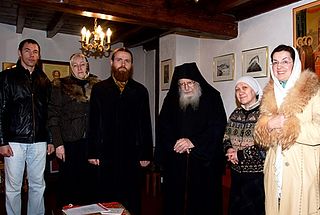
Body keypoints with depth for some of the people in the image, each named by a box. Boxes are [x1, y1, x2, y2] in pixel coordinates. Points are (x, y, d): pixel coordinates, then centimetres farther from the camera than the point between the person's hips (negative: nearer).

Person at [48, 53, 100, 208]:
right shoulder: (61, 86, 2)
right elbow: (53, 116, -2)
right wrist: (58, 143, -10)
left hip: (90, 143, 2)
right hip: (69, 143, -2)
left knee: (86, 179, 9)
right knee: (67, 181, 5)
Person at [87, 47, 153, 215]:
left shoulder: (140, 91, 6)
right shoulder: (99, 89, 6)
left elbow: (146, 124, 4)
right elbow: (93, 122, 3)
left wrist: (146, 154, 1)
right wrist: (92, 153, -1)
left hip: (132, 155, 0)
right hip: (106, 155, 0)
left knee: (132, 201, 10)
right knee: (106, 199, 11)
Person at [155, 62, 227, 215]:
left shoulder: (212, 97, 0)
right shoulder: (171, 99, 8)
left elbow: (218, 126, -7)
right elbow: (163, 127, 4)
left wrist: (194, 142, -15)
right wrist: (175, 144, -13)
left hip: (204, 162, -2)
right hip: (175, 163, 3)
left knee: (203, 202, 4)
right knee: (175, 201, 7)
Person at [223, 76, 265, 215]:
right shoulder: (236, 114, 8)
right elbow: (226, 138, 12)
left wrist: (241, 154, -15)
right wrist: (229, 149, -9)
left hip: (258, 174, -6)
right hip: (237, 172, 6)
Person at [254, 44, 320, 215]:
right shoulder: (269, 93, 11)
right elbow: (260, 134, 13)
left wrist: (285, 124, -14)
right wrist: (269, 125, -8)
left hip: (302, 168, -4)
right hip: (275, 168, 5)